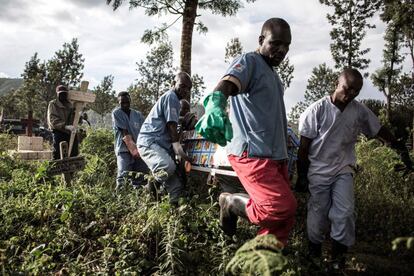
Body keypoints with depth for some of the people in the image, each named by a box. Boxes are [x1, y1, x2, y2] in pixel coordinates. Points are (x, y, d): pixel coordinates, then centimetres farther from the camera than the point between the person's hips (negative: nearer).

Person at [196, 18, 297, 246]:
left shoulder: (273, 74, 23)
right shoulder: (249, 62, -6)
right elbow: (226, 85, -28)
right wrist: (215, 106, -50)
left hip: (276, 156, 9)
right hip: (252, 154, -9)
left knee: (285, 216, 8)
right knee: (283, 208, -19)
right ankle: (232, 203, 3)